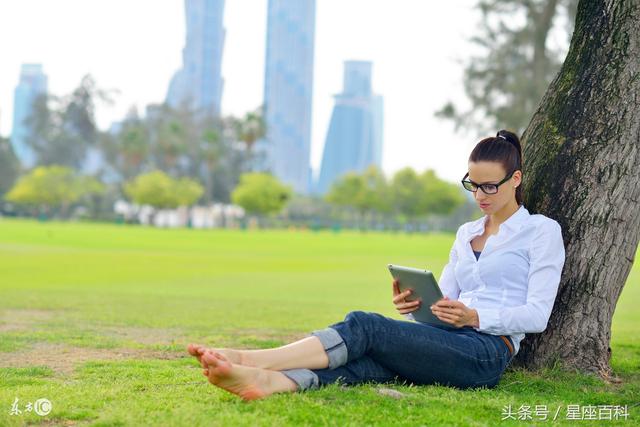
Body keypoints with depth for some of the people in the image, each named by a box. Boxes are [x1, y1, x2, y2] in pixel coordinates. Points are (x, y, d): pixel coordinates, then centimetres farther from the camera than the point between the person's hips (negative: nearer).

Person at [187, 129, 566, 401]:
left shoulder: (542, 230, 6)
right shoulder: (467, 233, 27)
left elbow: (537, 314, -4)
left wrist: (475, 317, -19)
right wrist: (414, 306, -2)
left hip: (487, 351, -6)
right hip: (445, 343, 6)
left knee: (365, 327, -27)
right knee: (363, 363, -28)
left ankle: (247, 358, -40)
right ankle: (264, 380, -55)